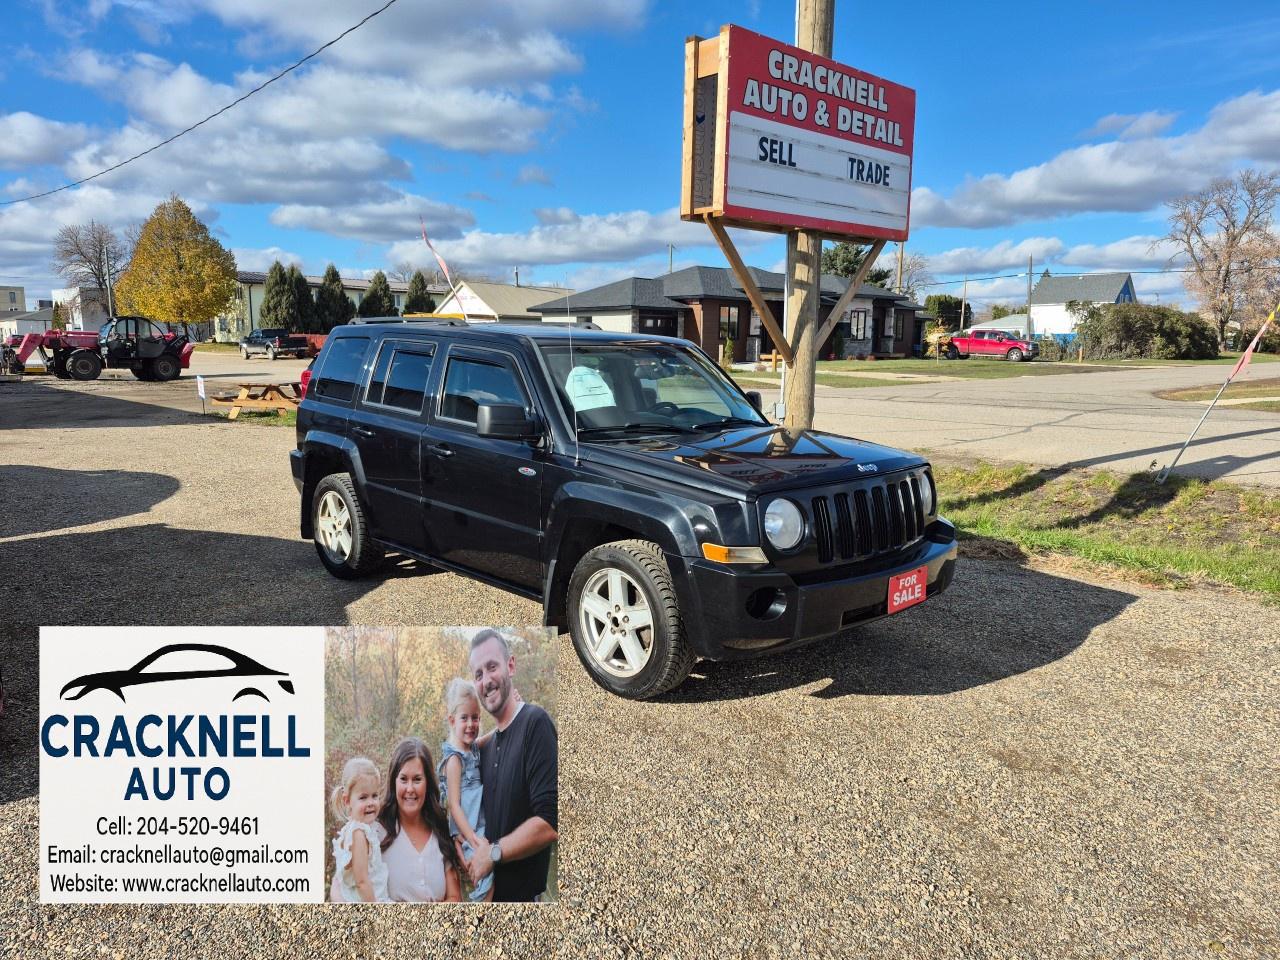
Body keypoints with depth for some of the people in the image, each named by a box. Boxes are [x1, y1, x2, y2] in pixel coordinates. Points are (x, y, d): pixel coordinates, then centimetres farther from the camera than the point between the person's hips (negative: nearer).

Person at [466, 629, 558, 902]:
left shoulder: (536, 723, -16)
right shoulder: (486, 748, 9)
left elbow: (550, 824, -22)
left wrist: (492, 852, -15)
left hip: (526, 892, -7)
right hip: (489, 892, 7)